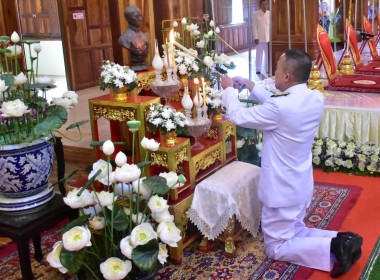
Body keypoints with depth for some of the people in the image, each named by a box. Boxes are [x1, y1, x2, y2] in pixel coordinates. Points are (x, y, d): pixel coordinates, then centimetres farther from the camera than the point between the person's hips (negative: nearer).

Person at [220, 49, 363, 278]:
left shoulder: (279, 107, -30)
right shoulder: (316, 98, -6)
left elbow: (238, 116, -14)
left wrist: (229, 89, 4)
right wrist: (250, 86, 14)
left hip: (282, 189, -8)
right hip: (302, 184, 8)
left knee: (276, 248, 8)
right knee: (295, 233, 26)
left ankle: (331, 247, -9)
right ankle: (341, 241, 6)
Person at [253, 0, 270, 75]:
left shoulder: (269, 13, 7)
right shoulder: (256, 14, 0)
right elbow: (255, 27, -1)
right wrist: (255, 38, -7)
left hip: (268, 37, 2)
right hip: (260, 38, -2)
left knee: (268, 54, 1)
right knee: (259, 54, 1)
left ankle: (267, 69, 9)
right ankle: (258, 69, 9)